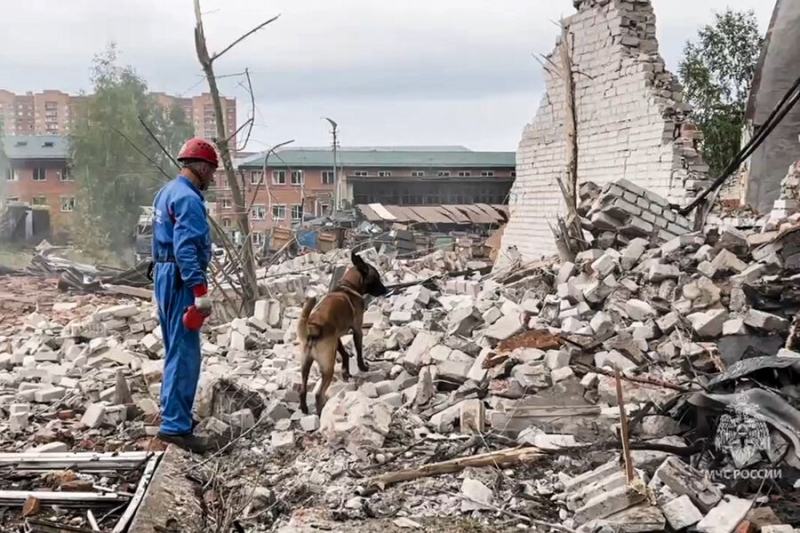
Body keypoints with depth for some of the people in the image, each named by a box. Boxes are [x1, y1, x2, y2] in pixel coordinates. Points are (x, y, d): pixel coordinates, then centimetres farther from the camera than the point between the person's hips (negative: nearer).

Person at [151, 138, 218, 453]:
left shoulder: (167, 192, 16)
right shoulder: (188, 199, -16)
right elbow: (186, 249, -24)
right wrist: (200, 291, -26)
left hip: (165, 276, 11)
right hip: (181, 282, -11)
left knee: (176, 350, 18)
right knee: (185, 354, -9)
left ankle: (175, 414, 27)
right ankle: (175, 425, -8)